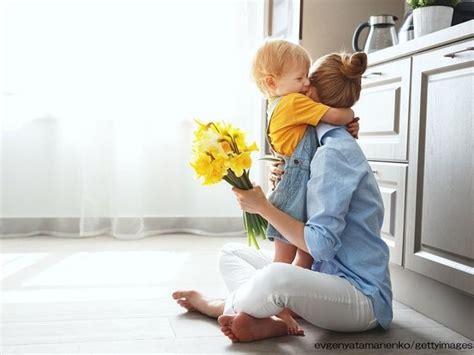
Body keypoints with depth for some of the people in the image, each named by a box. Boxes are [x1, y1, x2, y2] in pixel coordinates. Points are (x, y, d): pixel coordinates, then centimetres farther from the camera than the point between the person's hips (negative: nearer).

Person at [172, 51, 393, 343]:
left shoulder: (335, 151, -17)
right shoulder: (338, 146, 13)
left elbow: (321, 244, -22)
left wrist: (263, 206, -16)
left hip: (362, 296, -9)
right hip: (330, 278, 9)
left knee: (276, 277, -37)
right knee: (231, 253, 12)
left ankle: (223, 306, -5)